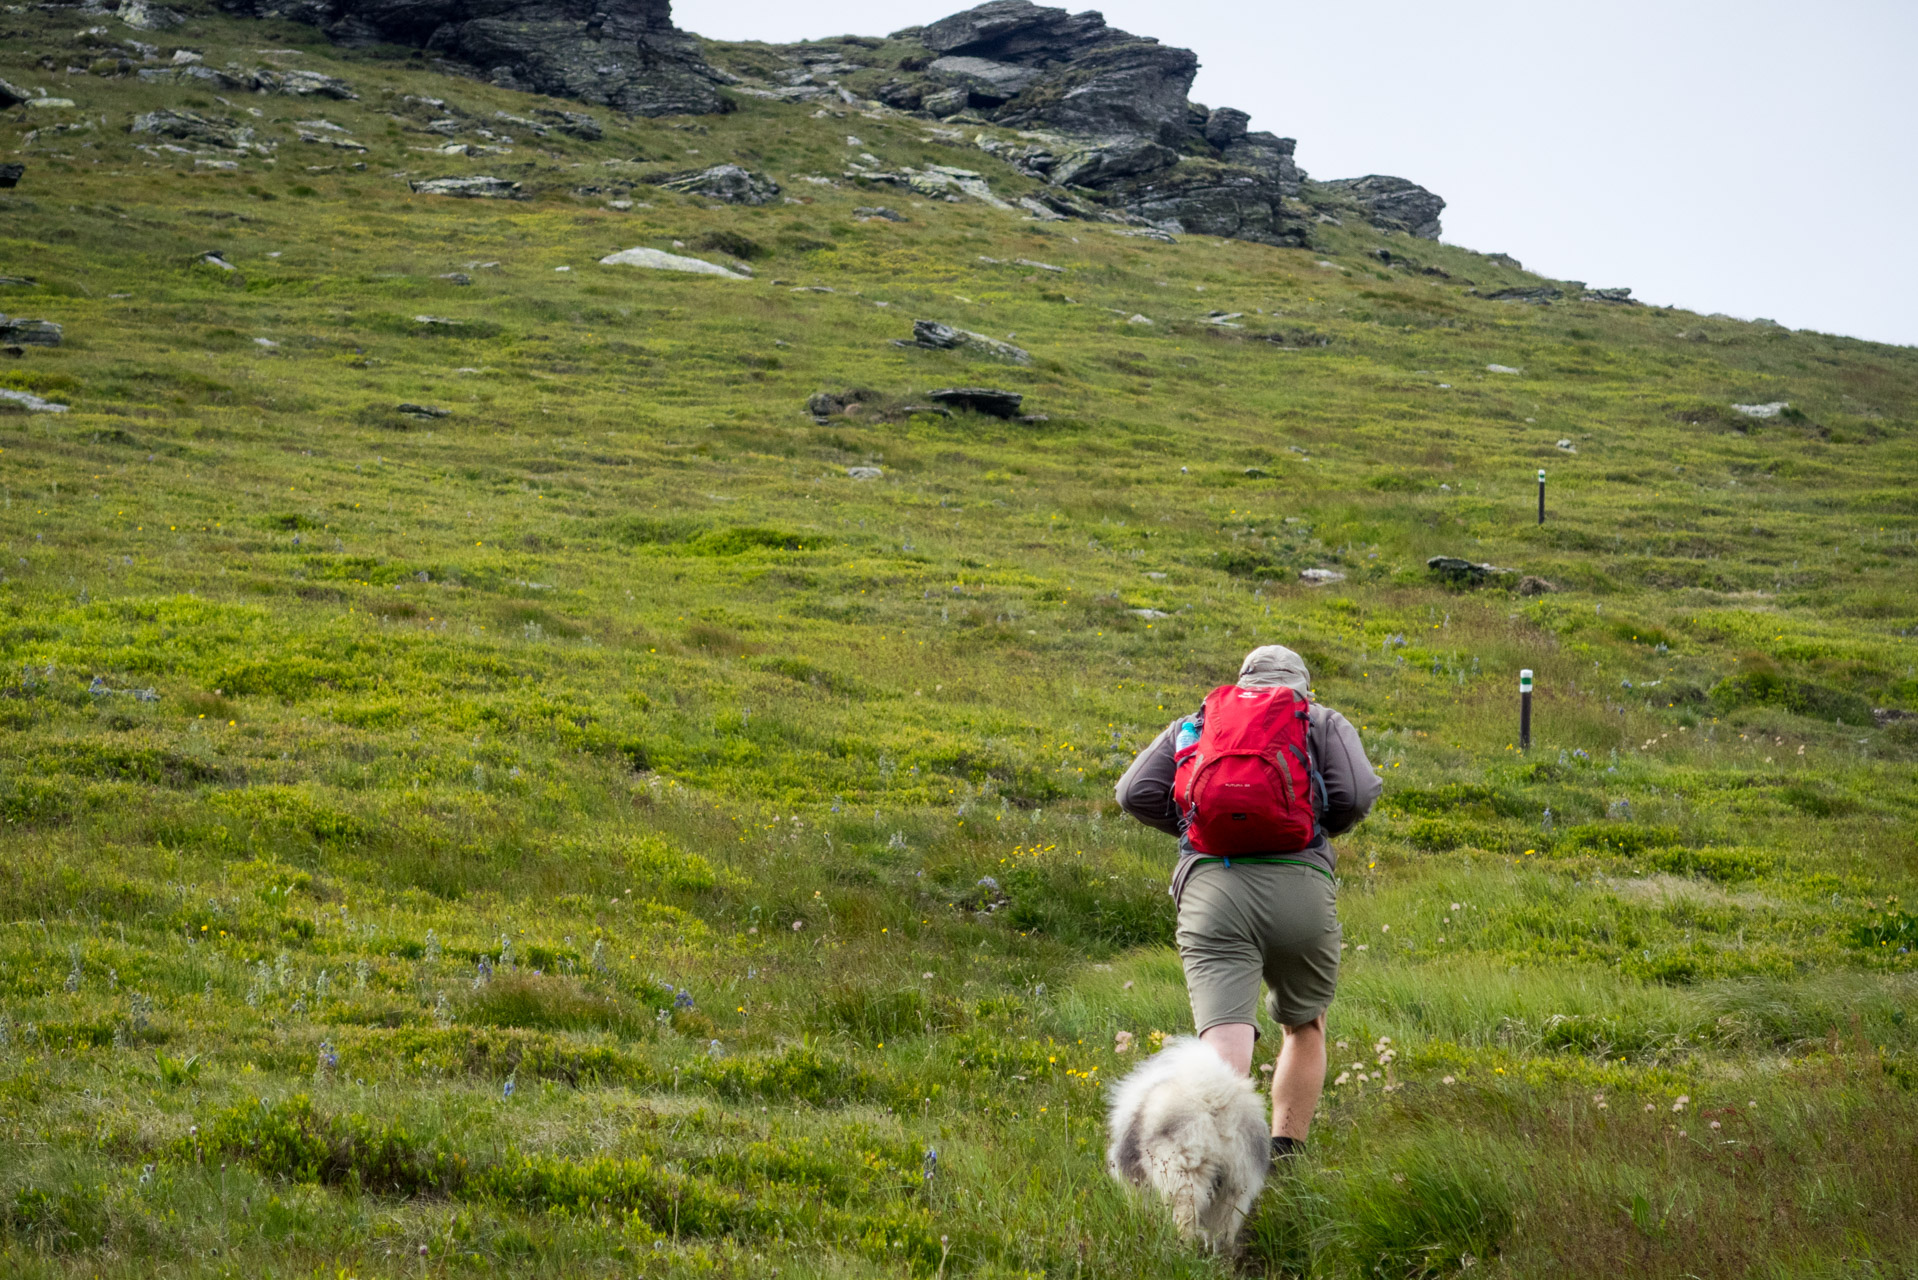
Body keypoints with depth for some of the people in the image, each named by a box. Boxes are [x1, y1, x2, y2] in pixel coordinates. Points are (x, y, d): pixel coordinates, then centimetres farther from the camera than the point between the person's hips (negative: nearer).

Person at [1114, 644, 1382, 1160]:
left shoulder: (1196, 723, 26)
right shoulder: (1325, 723, 21)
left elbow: (1137, 793, 12)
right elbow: (1356, 794, 3)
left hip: (1212, 887, 0)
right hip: (1300, 886, 0)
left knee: (1226, 1043, -16)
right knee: (1305, 1027, 26)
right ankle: (1283, 1157, 17)